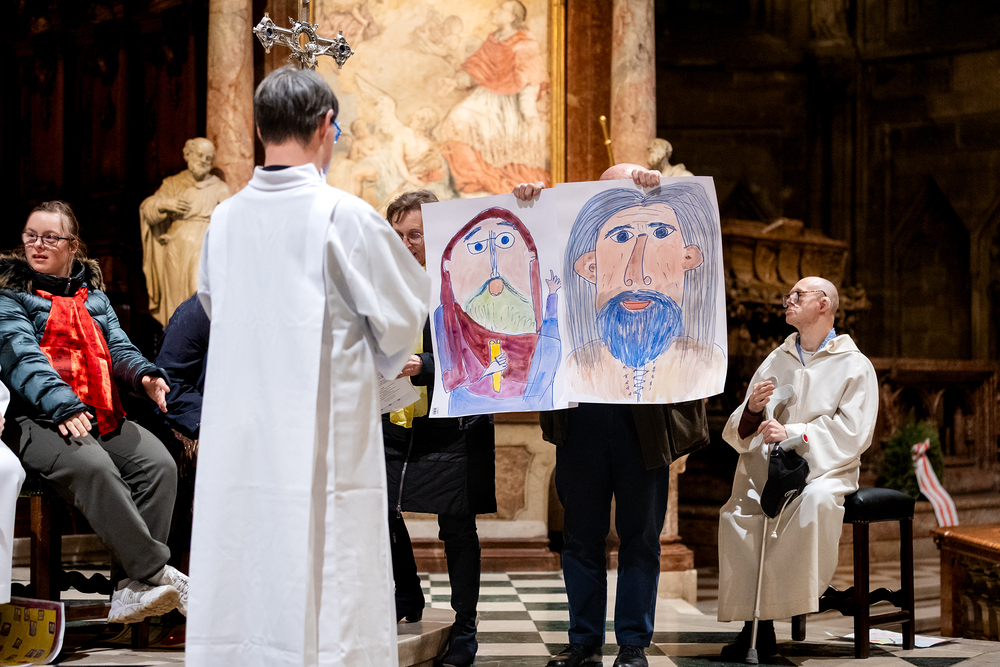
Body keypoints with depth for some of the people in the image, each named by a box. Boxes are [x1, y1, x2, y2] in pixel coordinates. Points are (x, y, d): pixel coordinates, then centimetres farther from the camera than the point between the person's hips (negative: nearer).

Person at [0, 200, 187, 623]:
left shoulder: (92, 295, 24)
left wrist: (143, 375, -10)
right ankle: (159, 574, -33)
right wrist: (62, 405, -25)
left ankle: (135, 590, -25)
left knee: (159, 463, -22)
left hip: (104, 418, 5)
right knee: (93, 467, -35)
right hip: (38, 421, -5)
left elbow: (118, 348, 15)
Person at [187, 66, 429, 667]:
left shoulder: (225, 218, 5)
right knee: (325, 602, 0)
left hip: (236, 449, 5)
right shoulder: (343, 216, -10)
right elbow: (404, 312, -2)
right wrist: (382, 360, 20)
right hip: (322, 445, -5)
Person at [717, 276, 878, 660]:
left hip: (826, 468, -3)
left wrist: (793, 433, -17)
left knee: (816, 499, -38)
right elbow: (739, 435, 16)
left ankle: (771, 611, -28)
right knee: (738, 512, -29)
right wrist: (753, 409, -7)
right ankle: (754, 622, -27)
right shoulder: (775, 362, 19)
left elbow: (852, 434, -7)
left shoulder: (855, 366, 7)